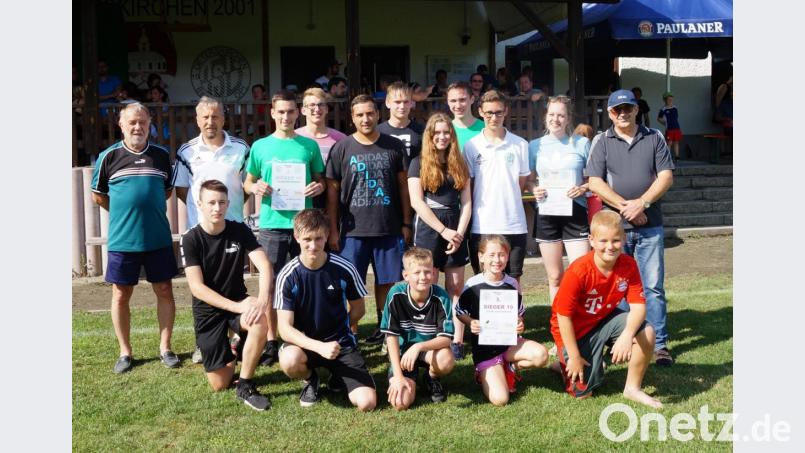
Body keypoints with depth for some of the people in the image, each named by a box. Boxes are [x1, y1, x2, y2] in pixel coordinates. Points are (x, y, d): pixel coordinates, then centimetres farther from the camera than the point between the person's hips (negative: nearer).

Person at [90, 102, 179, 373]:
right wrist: (125, 213, 7)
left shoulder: (162, 155, 3)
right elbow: (98, 195, 7)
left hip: (158, 238, 2)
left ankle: (165, 348, 18)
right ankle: (125, 352, 19)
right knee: (121, 295, 5)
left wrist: (149, 208, 7)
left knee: (164, 291, 6)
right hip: (121, 240, -1)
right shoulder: (109, 156, -3)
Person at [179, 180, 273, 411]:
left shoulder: (240, 231, -7)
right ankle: (228, 358, 33)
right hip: (208, 310, -1)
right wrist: (237, 307, -31)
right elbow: (197, 287, -20)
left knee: (261, 322, -35)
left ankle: (245, 386, -15)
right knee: (219, 385, -4)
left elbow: (264, 266, -18)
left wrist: (262, 299, -37)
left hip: (238, 301, 1)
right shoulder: (190, 239, -13)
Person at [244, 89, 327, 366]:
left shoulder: (308, 146, 6)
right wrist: (255, 187, -11)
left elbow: (320, 179, 14)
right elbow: (247, 182, 11)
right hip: (272, 224, 0)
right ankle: (272, 342, 12)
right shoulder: (260, 146, 5)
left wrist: (319, 187, -9)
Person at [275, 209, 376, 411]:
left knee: (367, 402, -18)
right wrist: (319, 346, -30)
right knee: (289, 361, -37)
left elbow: (358, 309, 7)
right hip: (304, 343, 0)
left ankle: (338, 375, 16)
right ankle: (310, 379, 1)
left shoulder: (344, 269, -10)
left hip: (340, 342, 1)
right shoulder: (288, 275, -13)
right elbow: (285, 328, -17)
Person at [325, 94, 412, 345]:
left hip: (389, 228, 1)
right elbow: (332, 191, 2)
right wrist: (333, 230, -2)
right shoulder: (341, 149, 1)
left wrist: (406, 223, 5)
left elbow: (403, 186, 9)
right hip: (353, 230, -1)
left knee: (386, 281, 9)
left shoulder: (394, 147, 5)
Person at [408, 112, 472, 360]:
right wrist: (444, 231, -12)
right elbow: (417, 202, -7)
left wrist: (459, 232, -7)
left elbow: (466, 202, 7)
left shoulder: (459, 164, 12)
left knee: (456, 287, 2)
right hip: (429, 229, -3)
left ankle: (458, 341, 4)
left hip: (456, 230, 3)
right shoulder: (419, 163, 2)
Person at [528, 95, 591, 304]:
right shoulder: (535, 145, 7)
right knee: (555, 277, 8)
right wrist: (534, 190, -7)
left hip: (575, 213, -1)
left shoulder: (582, 144, 3)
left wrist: (583, 188, -11)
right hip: (546, 214, 2)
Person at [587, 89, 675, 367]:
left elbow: (666, 177, 0)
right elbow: (595, 183, -4)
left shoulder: (654, 138, 8)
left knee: (653, 287, -1)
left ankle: (660, 345, 4)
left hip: (650, 226, 0)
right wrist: (625, 206, -12)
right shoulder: (602, 142, 5)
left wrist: (642, 203, -13)